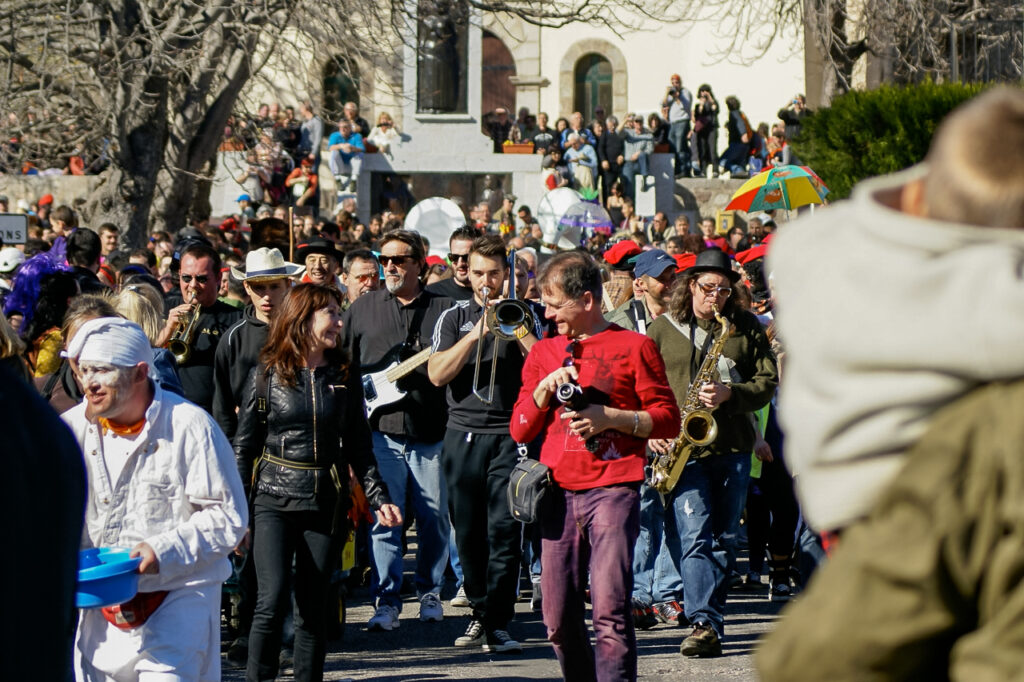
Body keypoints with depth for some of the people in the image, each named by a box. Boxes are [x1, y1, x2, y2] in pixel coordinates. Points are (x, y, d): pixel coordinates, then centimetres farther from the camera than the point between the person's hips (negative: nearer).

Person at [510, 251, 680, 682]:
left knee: (610, 609, -14)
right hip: (559, 494, 5)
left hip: (613, 489, -4)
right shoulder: (543, 353, 17)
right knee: (558, 617, 2)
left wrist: (610, 418, -10)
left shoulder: (633, 347, 4)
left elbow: (668, 419, 2)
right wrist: (544, 391, -2)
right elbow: (520, 431, 15)